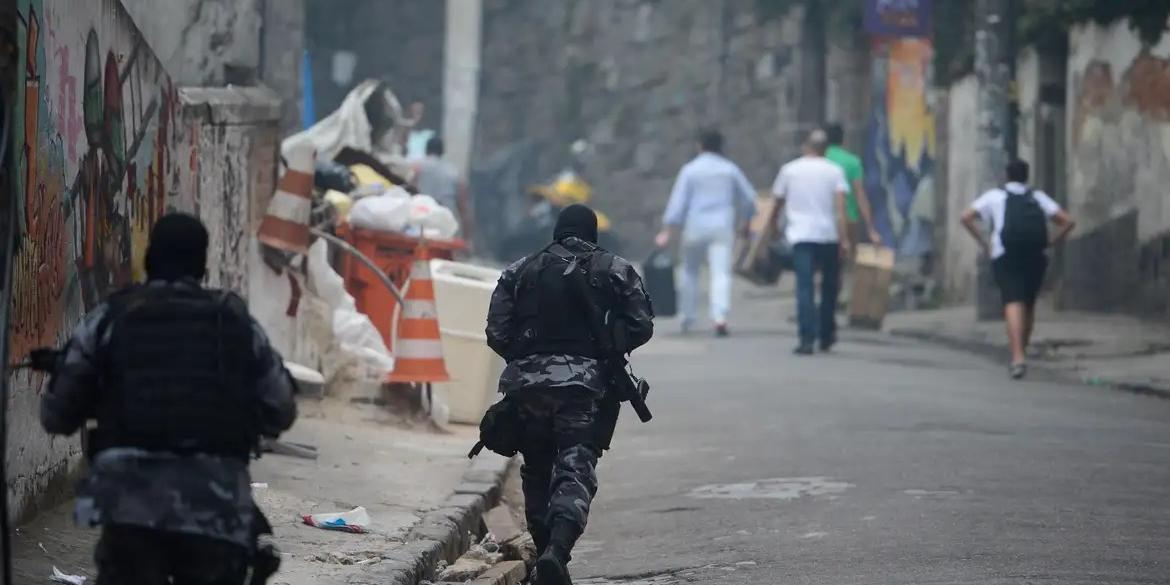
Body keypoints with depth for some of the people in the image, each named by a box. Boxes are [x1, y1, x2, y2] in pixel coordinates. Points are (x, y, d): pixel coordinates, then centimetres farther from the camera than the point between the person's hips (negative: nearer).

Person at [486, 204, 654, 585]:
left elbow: (496, 333, 5)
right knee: (576, 470, -10)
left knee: (537, 472, 17)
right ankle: (557, 550, -32)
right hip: (585, 384, -2)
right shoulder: (614, 271, 8)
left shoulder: (520, 272, 12)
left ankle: (545, 550, 17)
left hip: (528, 383, 2)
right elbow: (640, 326, 1)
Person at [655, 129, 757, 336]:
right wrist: (745, 221, 30)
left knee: (690, 271, 17)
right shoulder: (729, 169, 7)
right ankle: (720, 317, -25)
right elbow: (748, 198, 14)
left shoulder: (690, 170, -1)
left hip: (695, 228, -1)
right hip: (722, 228, 1)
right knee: (721, 273, -8)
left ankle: (688, 317, 20)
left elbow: (678, 201, -6)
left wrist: (669, 231, -4)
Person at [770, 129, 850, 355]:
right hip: (829, 235, 1)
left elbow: (778, 202, 17)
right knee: (830, 286, 16)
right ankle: (826, 336, 23)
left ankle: (807, 339, -20)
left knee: (805, 287, -8)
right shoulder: (834, 171, 2)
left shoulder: (789, 170, 7)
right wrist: (844, 239, -11)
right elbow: (840, 207, -8)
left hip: (801, 236, 0)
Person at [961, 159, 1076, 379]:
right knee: (1028, 305, 18)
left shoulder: (994, 196, 14)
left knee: (1013, 304, -13)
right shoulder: (1039, 198, 18)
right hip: (1036, 257, 3)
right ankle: (1021, 355, 24)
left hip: (1006, 256, -3)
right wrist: (1049, 243, 11)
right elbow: (1068, 222, 7)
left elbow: (966, 217, 2)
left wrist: (984, 244, 6)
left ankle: (1018, 357, -30)